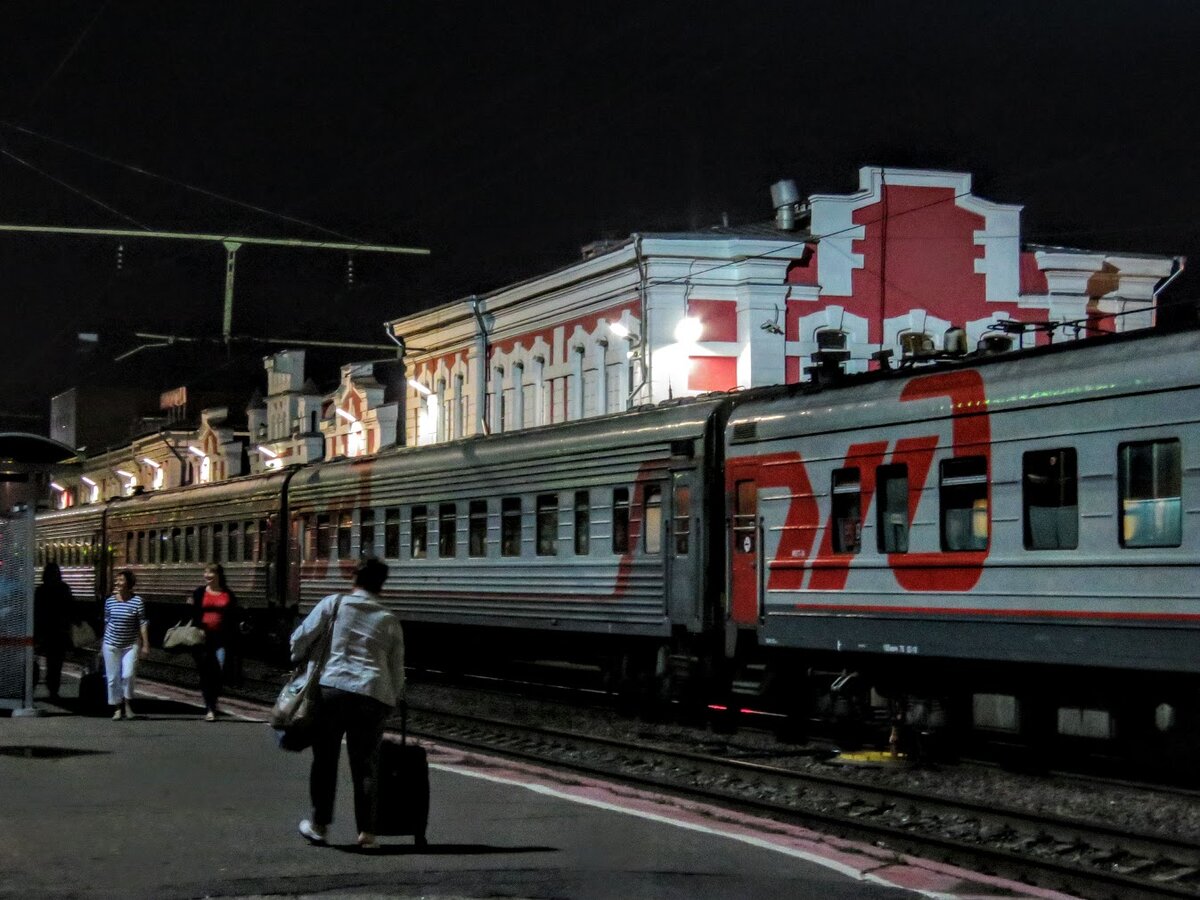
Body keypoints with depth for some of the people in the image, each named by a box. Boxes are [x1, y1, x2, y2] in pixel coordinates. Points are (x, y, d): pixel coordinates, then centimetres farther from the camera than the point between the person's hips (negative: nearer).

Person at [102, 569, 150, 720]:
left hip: (131, 645, -3)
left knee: (128, 675, -15)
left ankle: (128, 704, 6)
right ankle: (117, 709, 15)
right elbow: (107, 622, 13)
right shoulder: (110, 601, 2)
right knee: (113, 678, 4)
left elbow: (143, 624, -6)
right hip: (111, 645, 3)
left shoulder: (137, 601, -8)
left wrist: (145, 645, -9)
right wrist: (103, 642, 16)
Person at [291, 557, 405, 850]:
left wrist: (298, 662, 24)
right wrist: (395, 697, 28)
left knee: (324, 758, 12)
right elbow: (397, 669, 14)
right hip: (374, 695, 1)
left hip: (332, 687, -1)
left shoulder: (333, 604, 4)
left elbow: (301, 638, 4)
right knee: (366, 763, 7)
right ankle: (366, 832, 5)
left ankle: (319, 824, 20)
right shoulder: (390, 621, 10)